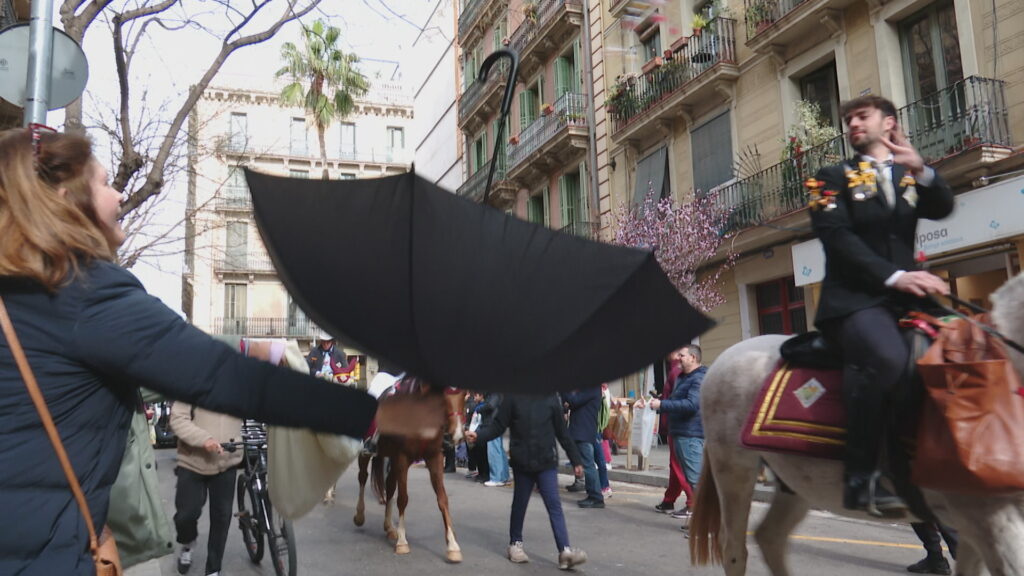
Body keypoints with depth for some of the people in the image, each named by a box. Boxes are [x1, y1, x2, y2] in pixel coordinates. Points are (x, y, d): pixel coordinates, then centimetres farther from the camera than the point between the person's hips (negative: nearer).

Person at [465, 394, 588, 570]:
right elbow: (498, 425, -5)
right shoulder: (513, 397, -5)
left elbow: (562, 431, 5)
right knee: (519, 504, 15)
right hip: (522, 462, 0)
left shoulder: (550, 398, -1)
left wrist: (575, 458, 9)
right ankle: (515, 543, 32)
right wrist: (478, 435, -23)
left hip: (547, 462, 0)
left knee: (554, 505, -4)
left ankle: (565, 551, -7)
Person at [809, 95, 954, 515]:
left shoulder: (912, 176, 23)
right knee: (888, 358, -34)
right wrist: (893, 275, -17)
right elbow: (837, 237, -5)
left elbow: (942, 209, 2)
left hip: (906, 298, 5)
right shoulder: (834, 178, 11)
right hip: (854, 298, -5)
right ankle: (861, 475, -27)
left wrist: (921, 170, -15)